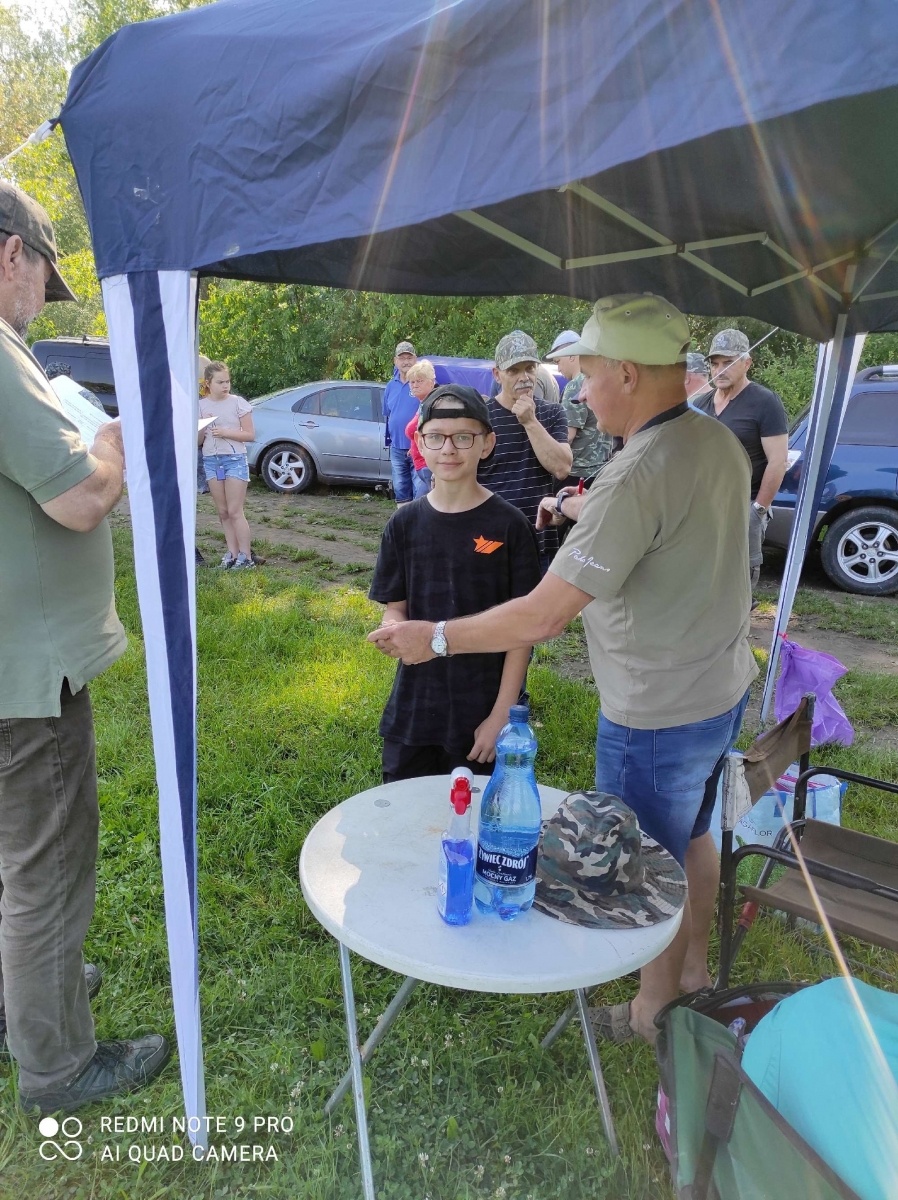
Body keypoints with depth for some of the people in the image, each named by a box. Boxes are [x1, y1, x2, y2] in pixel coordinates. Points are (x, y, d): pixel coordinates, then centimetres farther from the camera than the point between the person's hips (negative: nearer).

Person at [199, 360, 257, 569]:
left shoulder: (238, 403, -3)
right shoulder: (201, 405, 7)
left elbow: (250, 434, -4)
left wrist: (225, 432, -15)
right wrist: (203, 426, -11)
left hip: (235, 459, -4)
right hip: (211, 460, 4)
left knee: (235, 511, -6)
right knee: (223, 512, 7)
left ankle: (246, 556, -1)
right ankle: (232, 553, 14)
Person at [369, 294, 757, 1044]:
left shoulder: (637, 477, -29)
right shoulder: (720, 442, -2)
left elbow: (544, 616, -30)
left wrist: (436, 637, -18)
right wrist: (580, 511, 20)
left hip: (658, 718, -8)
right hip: (723, 692, 9)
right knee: (691, 839, 27)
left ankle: (653, 1013, 38)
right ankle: (694, 971, 50)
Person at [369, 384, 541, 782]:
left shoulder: (508, 526, -9)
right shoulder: (404, 524, 0)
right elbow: (394, 610, 5)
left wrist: (502, 715, -10)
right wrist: (398, 632, -18)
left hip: (484, 714, -2)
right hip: (412, 712, 3)